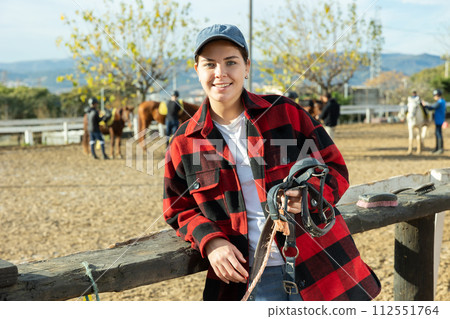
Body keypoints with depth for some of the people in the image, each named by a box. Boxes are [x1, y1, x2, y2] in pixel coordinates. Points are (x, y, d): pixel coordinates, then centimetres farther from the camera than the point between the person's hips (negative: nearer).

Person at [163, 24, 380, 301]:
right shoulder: (184, 143, 4)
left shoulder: (286, 113, 0)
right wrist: (210, 242, -9)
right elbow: (179, 210, 11)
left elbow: (335, 169, 4)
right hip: (246, 276, 0)